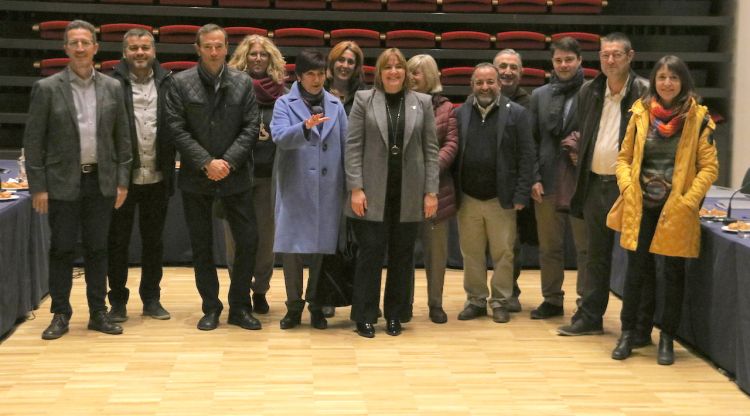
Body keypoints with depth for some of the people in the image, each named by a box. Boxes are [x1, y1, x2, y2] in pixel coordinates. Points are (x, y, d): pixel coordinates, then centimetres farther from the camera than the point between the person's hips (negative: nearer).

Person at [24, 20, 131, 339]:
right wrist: (37, 187, -7)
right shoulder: (46, 88, -4)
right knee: (61, 250, 4)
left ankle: (98, 312, 18)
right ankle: (60, 315, 14)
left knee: (97, 249, 9)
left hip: (101, 182, 2)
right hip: (62, 183, -2)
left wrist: (122, 181, 3)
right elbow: (33, 141, -3)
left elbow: (122, 137, 8)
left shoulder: (112, 88, 4)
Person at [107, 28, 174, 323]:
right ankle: (118, 301, 18)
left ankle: (151, 299, 24)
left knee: (153, 241, 12)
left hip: (157, 177, 2)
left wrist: (171, 169, -7)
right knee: (118, 241, 7)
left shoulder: (167, 83, 3)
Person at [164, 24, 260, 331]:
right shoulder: (181, 83, -1)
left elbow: (251, 128, -1)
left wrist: (228, 161, -12)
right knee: (201, 246, 6)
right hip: (196, 178, -1)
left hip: (235, 176, 1)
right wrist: (206, 163, -13)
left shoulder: (243, 83, 3)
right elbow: (177, 129, -6)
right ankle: (211, 308, 18)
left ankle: (240, 307, 12)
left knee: (248, 240, -1)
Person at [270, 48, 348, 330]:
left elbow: (346, 145, 10)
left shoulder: (336, 106, 11)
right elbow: (280, 137, -15)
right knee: (293, 248, 1)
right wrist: (306, 126, -33)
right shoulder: (285, 104, 3)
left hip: (328, 189, 2)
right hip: (295, 189, -2)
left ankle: (316, 306, 18)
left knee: (323, 248, 5)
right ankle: (293, 307, 14)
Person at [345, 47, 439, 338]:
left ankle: (395, 316, 18)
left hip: (409, 194, 2)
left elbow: (431, 149, 6)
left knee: (402, 256, 7)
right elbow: (353, 147, 0)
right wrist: (355, 188, -8)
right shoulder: (364, 100, 3)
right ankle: (365, 317, 8)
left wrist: (431, 192, 0)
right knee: (371, 253, -1)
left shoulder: (422, 102, 7)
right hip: (374, 193, -2)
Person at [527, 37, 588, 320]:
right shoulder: (540, 96, 11)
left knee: (585, 245, 3)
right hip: (547, 181, 4)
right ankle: (552, 299, 21)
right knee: (549, 246, 11)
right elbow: (532, 140, 8)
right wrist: (534, 177, 1)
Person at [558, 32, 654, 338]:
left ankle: (641, 327, 6)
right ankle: (589, 317, 26)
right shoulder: (589, 91, 10)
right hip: (595, 184, 6)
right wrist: (578, 158, 10)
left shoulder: (644, 92, -8)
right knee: (596, 256, 16)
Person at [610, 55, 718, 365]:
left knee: (673, 273, 6)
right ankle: (628, 332, 18)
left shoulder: (698, 119, -3)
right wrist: (628, 187, -6)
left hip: (677, 211, -2)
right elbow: (624, 157, 11)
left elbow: (709, 167, -3)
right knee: (636, 269, 6)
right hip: (641, 207, 2)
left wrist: (688, 200, -13)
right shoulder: (641, 114, 4)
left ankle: (667, 338, 17)